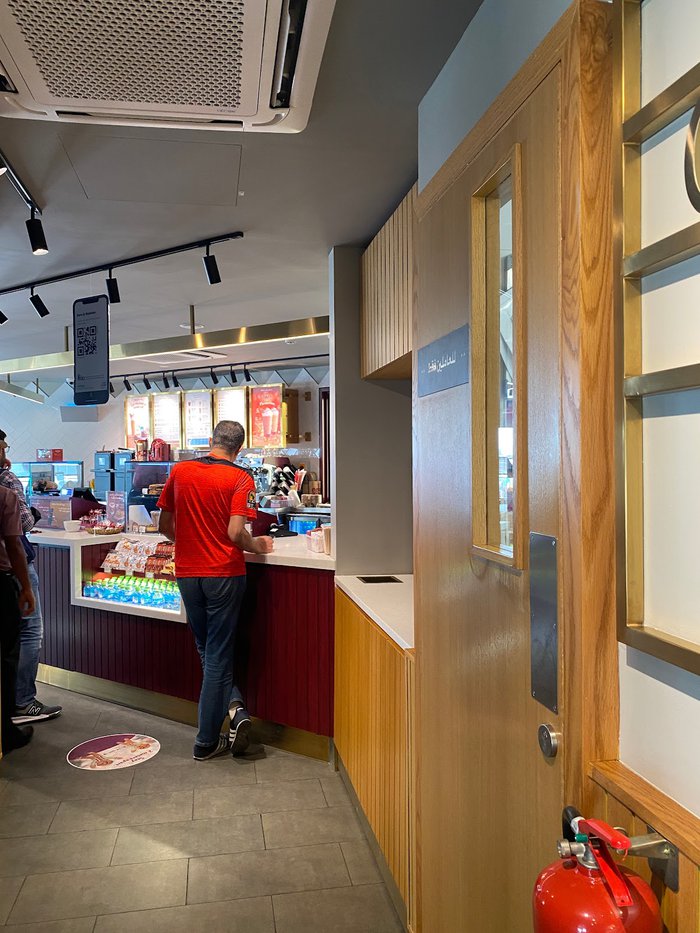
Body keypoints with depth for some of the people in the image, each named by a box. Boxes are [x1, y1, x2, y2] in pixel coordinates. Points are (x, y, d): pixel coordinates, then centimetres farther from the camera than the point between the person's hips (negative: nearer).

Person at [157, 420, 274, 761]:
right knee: (218, 656, 7)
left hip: (187, 573, 3)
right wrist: (259, 546, 0)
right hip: (224, 574, -3)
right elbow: (236, 533, -19)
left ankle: (233, 706, 3)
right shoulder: (240, 478, -10)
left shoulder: (179, 471, 2)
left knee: (207, 650, 20)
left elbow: (165, 525, 8)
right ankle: (206, 742, 14)